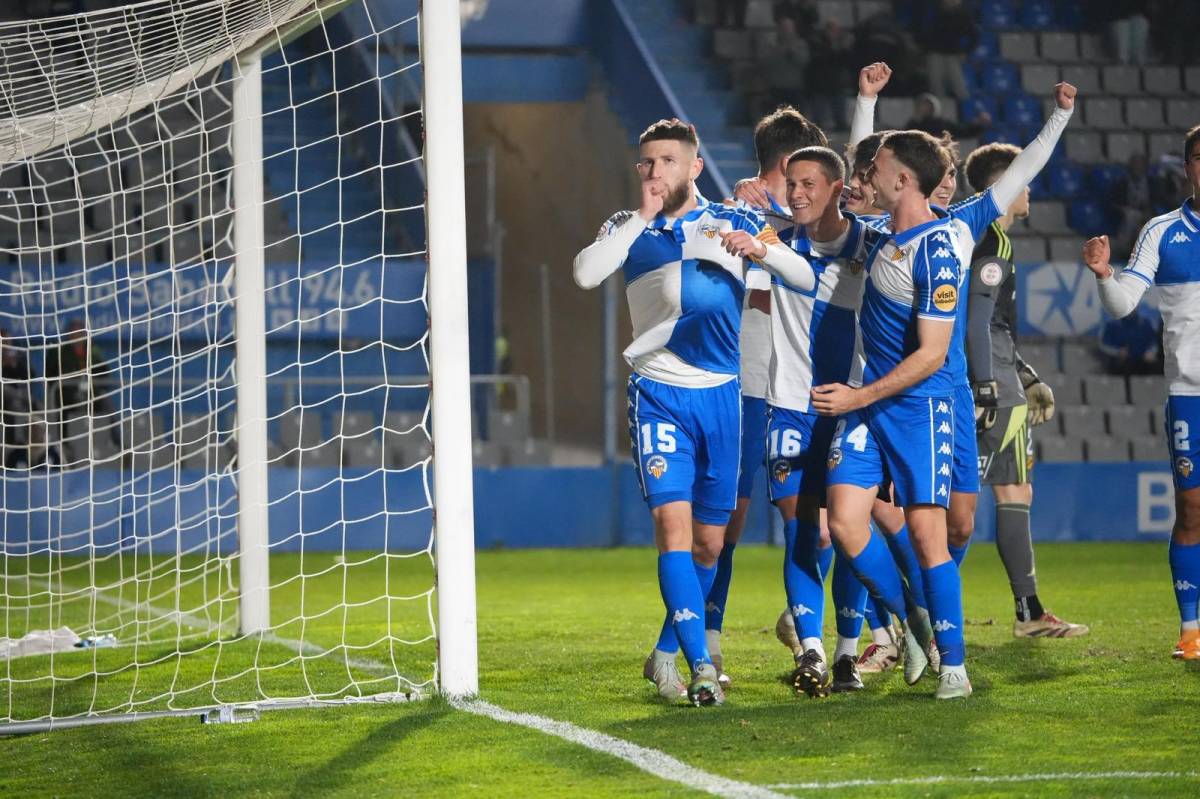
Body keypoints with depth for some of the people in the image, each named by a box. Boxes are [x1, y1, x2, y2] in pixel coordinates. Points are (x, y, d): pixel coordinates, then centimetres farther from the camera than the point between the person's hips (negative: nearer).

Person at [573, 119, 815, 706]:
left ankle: (665, 655, 25)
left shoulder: (735, 222, 7)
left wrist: (761, 248, -17)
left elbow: (805, 278, 2)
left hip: (721, 394, 2)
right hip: (658, 393, -2)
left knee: (709, 540, 7)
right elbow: (585, 274, -13)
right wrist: (642, 217, -11)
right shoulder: (629, 228, 6)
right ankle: (701, 666, -20)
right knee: (672, 520, -18)